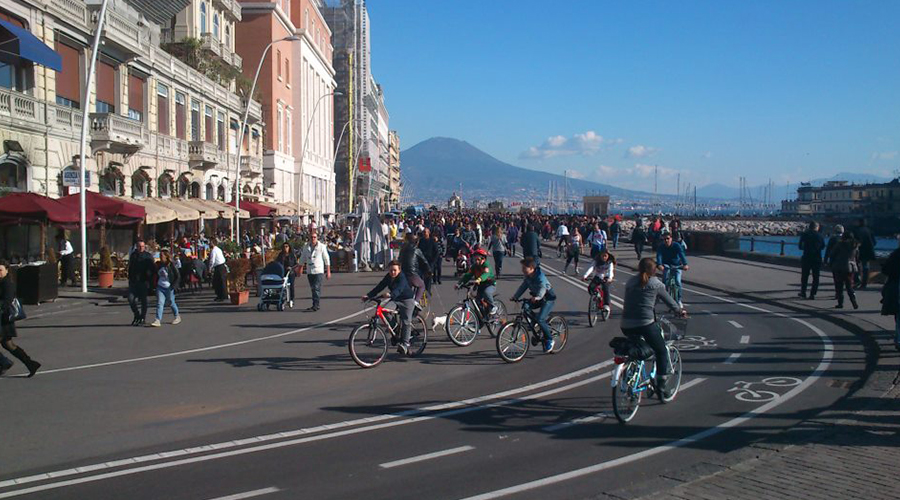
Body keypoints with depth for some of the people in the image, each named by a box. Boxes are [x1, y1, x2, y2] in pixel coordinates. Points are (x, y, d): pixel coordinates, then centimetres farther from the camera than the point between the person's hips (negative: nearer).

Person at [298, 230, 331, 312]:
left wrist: (328, 271, -1)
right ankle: (316, 305, 19)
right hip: (309, 271, 4)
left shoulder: (322, 246, -1)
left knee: (316, 289, -12)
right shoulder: (306, 247, 9)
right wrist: (300, 268, 12)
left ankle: (315, 306, -13)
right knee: (313, 289, 10)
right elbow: (302, 258, 18)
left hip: (318, 271, -4)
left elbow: (326, 259, 1)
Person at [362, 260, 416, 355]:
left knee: (406, 322, -13)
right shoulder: (388, 277, -4)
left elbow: (398, 290, -42)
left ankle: (405, 344, -13)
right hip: (396, 300, 7)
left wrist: (391, 295, -62)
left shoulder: (402, 278, -24)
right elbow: (379, 287, -9)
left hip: (407, 299, -7)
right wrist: (368, 296, -21)